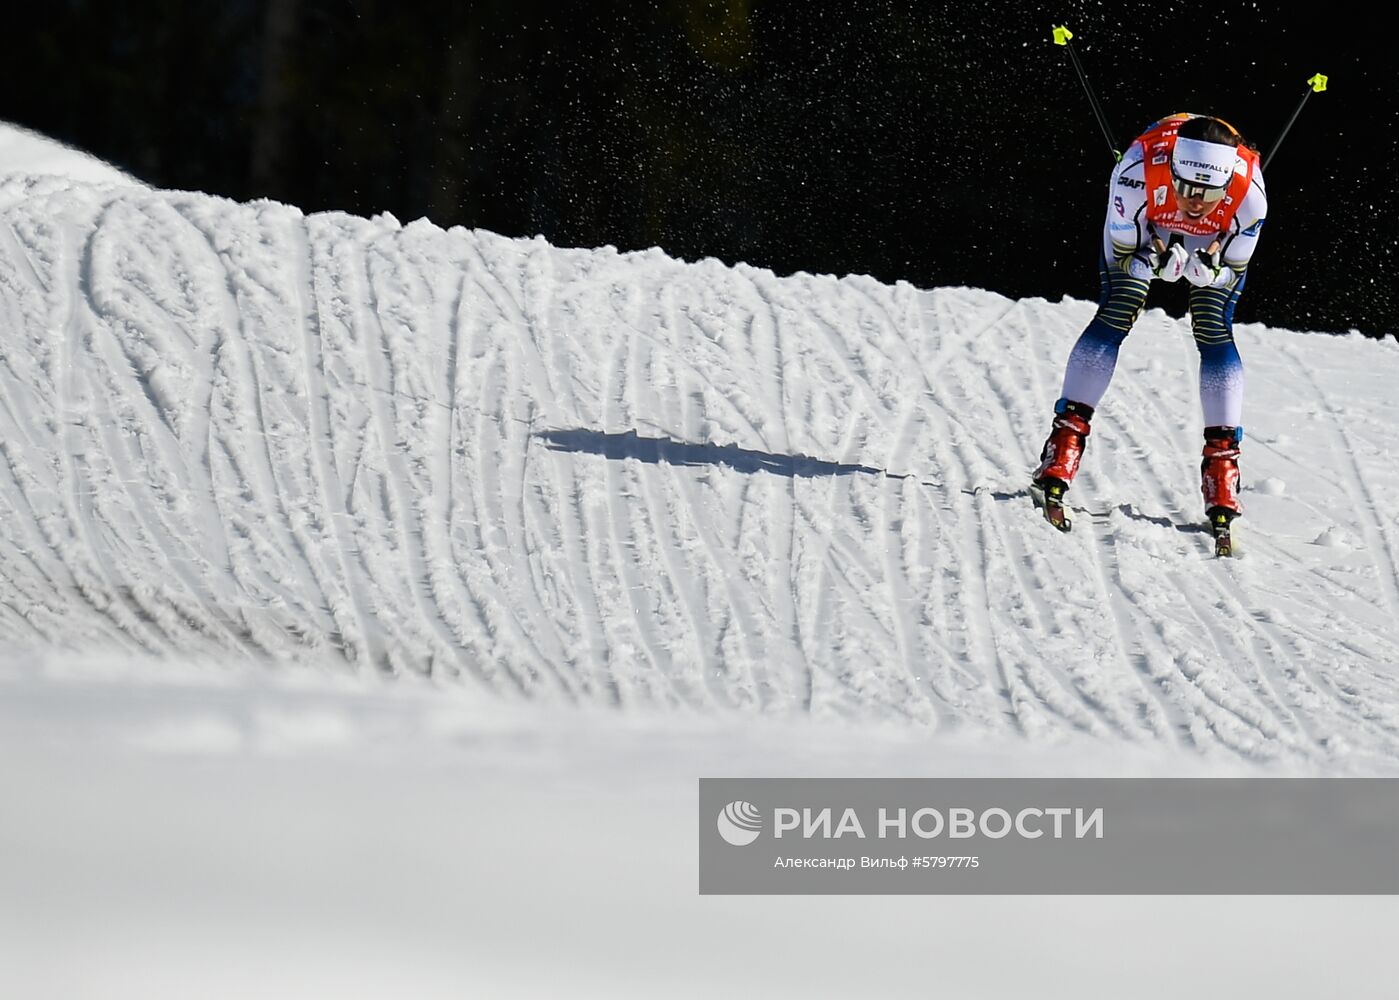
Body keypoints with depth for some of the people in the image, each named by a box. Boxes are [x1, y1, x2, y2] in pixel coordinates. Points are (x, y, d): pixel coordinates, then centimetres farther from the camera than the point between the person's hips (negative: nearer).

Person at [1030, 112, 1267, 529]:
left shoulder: (1248, 193, -37)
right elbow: (1122, 255, -25)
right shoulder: (1138, 174, -41)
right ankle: (1064, 444, -10)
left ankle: (1222, 464, -7)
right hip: (1145, 228, -1)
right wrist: (1155, 264, -46)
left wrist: (1207, 271, -42)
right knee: (1115, 315, -15)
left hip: (1218, 239, 1)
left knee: (1215, 333, -13)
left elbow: (1232, 272, -20)